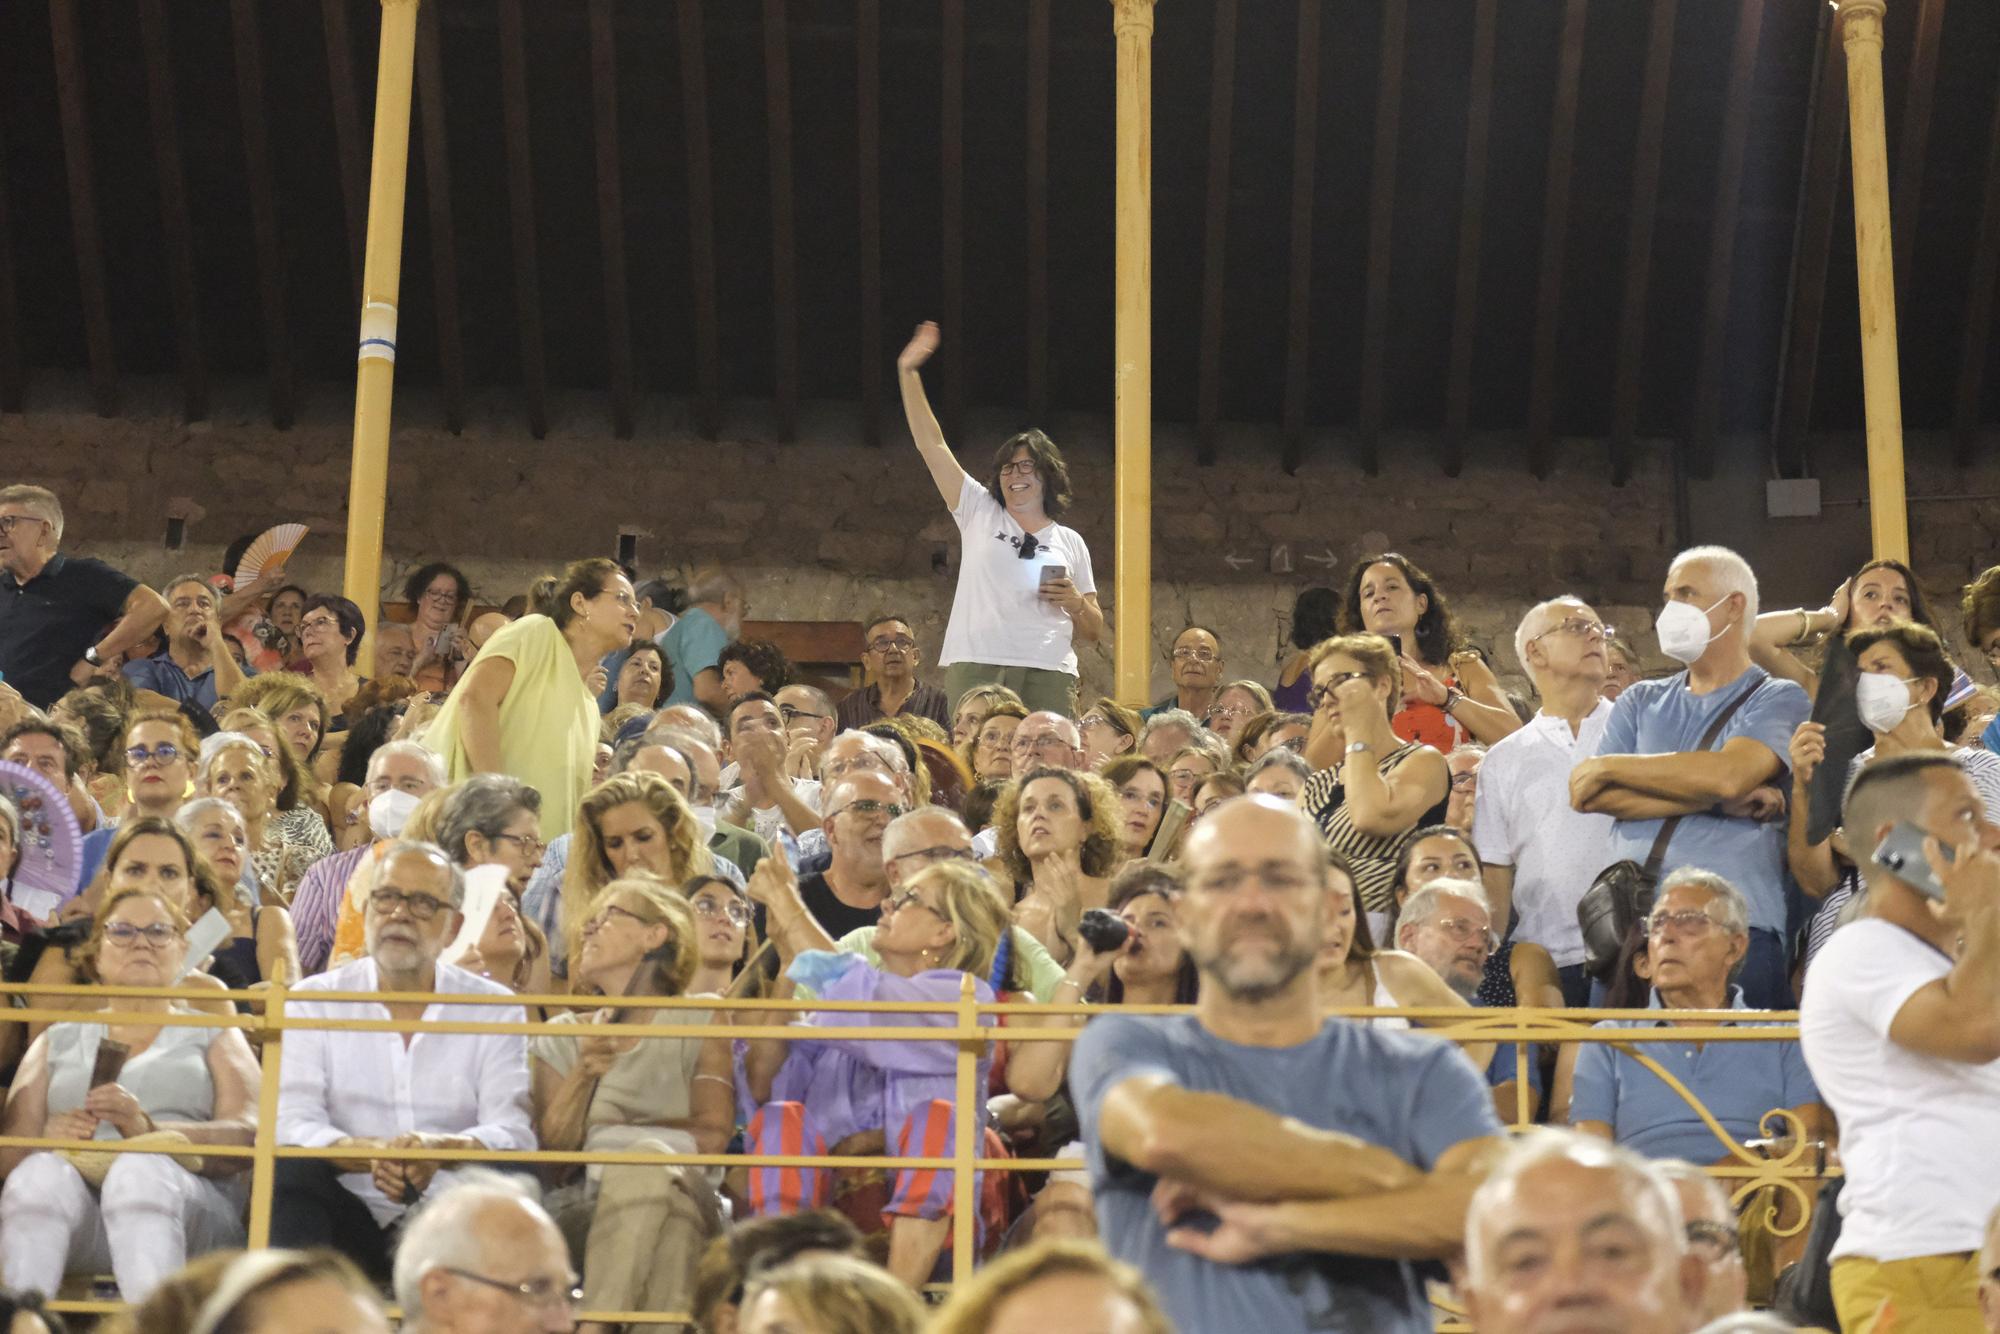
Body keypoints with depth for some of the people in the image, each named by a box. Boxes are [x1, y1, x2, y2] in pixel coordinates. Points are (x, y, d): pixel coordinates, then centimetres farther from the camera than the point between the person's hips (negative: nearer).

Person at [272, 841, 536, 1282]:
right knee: (289, 1169, -30)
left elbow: (514, 1133, -3)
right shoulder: (311, 1001, 9)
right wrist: (370, 1154, -27)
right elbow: (290, 1125, -5)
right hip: (350, 1220, 0)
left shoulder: (496, 1010, 10)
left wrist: (442, 1149, -27)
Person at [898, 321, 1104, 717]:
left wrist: (1077, 604, -1)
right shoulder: (980, 513, 16)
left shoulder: (1069, 542, 19)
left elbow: (1094, 633, 21)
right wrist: (908, 373, 7)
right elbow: (931, 445, 11)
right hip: (975, 669, -1)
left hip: (1048, 674, 1)